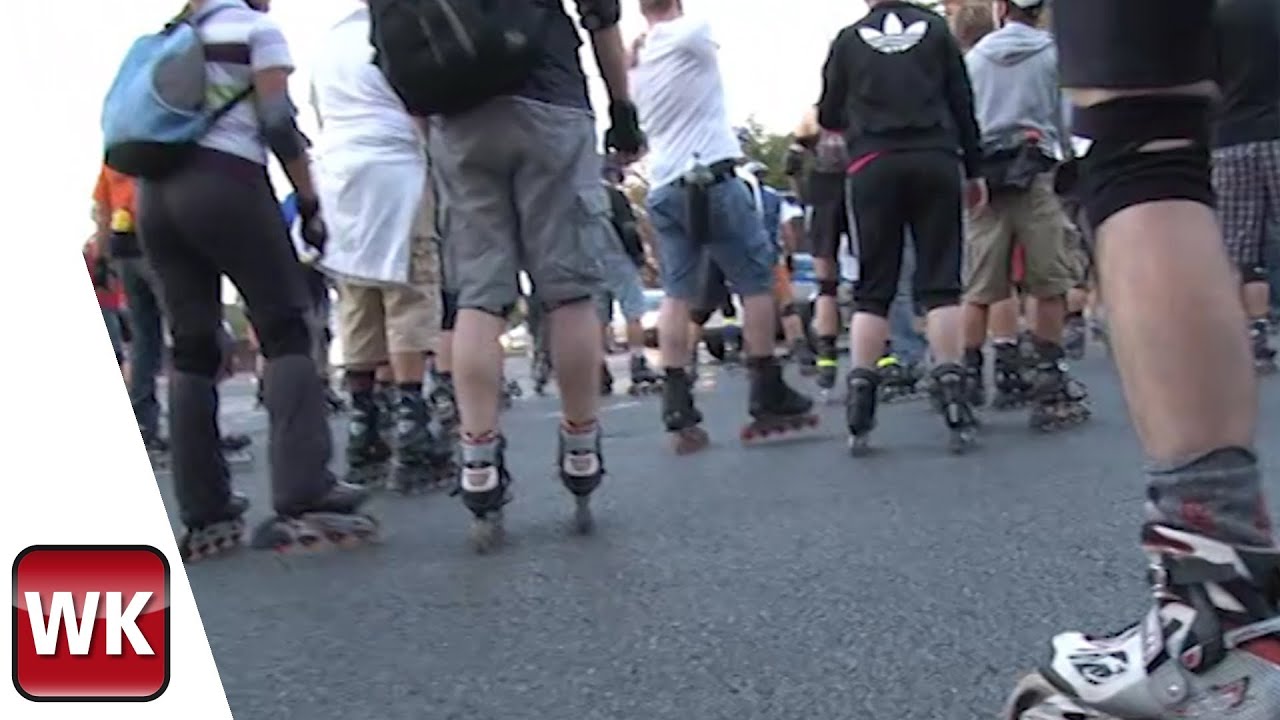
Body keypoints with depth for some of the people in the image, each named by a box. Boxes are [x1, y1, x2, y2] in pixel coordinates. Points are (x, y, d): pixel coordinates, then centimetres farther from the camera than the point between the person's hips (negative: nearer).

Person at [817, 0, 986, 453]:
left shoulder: (849, 40, 9)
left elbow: (828, 118, 11)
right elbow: (963, 103, 8)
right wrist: (973, 170, 14)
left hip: (874, 167, 0)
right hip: (935, 161, 0)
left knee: (872, 289, 3)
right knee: (941, 283, 2)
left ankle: (860, 399, -5)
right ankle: (951, 394, -6)